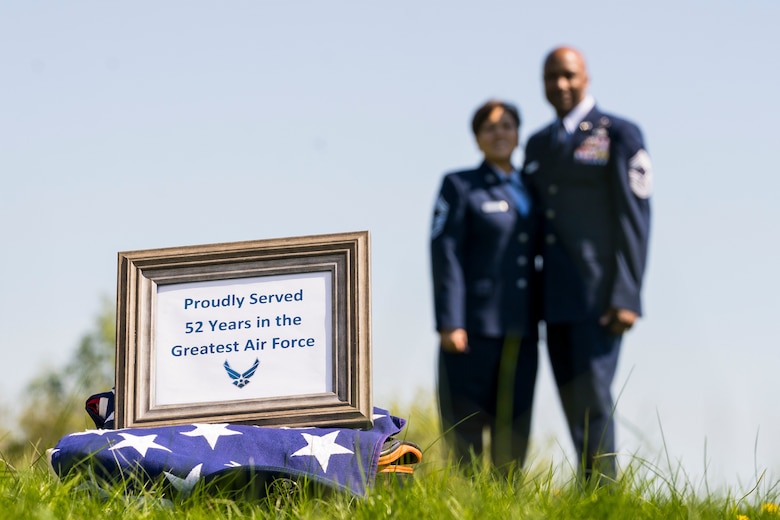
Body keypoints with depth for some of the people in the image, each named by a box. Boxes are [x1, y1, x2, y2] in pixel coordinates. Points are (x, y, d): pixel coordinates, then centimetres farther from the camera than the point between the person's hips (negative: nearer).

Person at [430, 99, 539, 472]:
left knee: (513, 429, 6)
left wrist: (539, 319, 11)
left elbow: (535, 258, 18)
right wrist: (450, 323, -14)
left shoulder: (529, 192, 16)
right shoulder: (460, 186, 2)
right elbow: (445, 254, -6)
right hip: (475, 328, -5)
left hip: (520, 330, 5)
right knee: (465, 429, -3)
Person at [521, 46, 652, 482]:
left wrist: (626, 297, -16)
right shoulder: (539, 145, 17)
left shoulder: (619, 135, -1)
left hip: (599, 297, -6)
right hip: (555, 300, 6)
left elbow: (635, 219, -8)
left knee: (593, 401, -12)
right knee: (574, 409, 7)